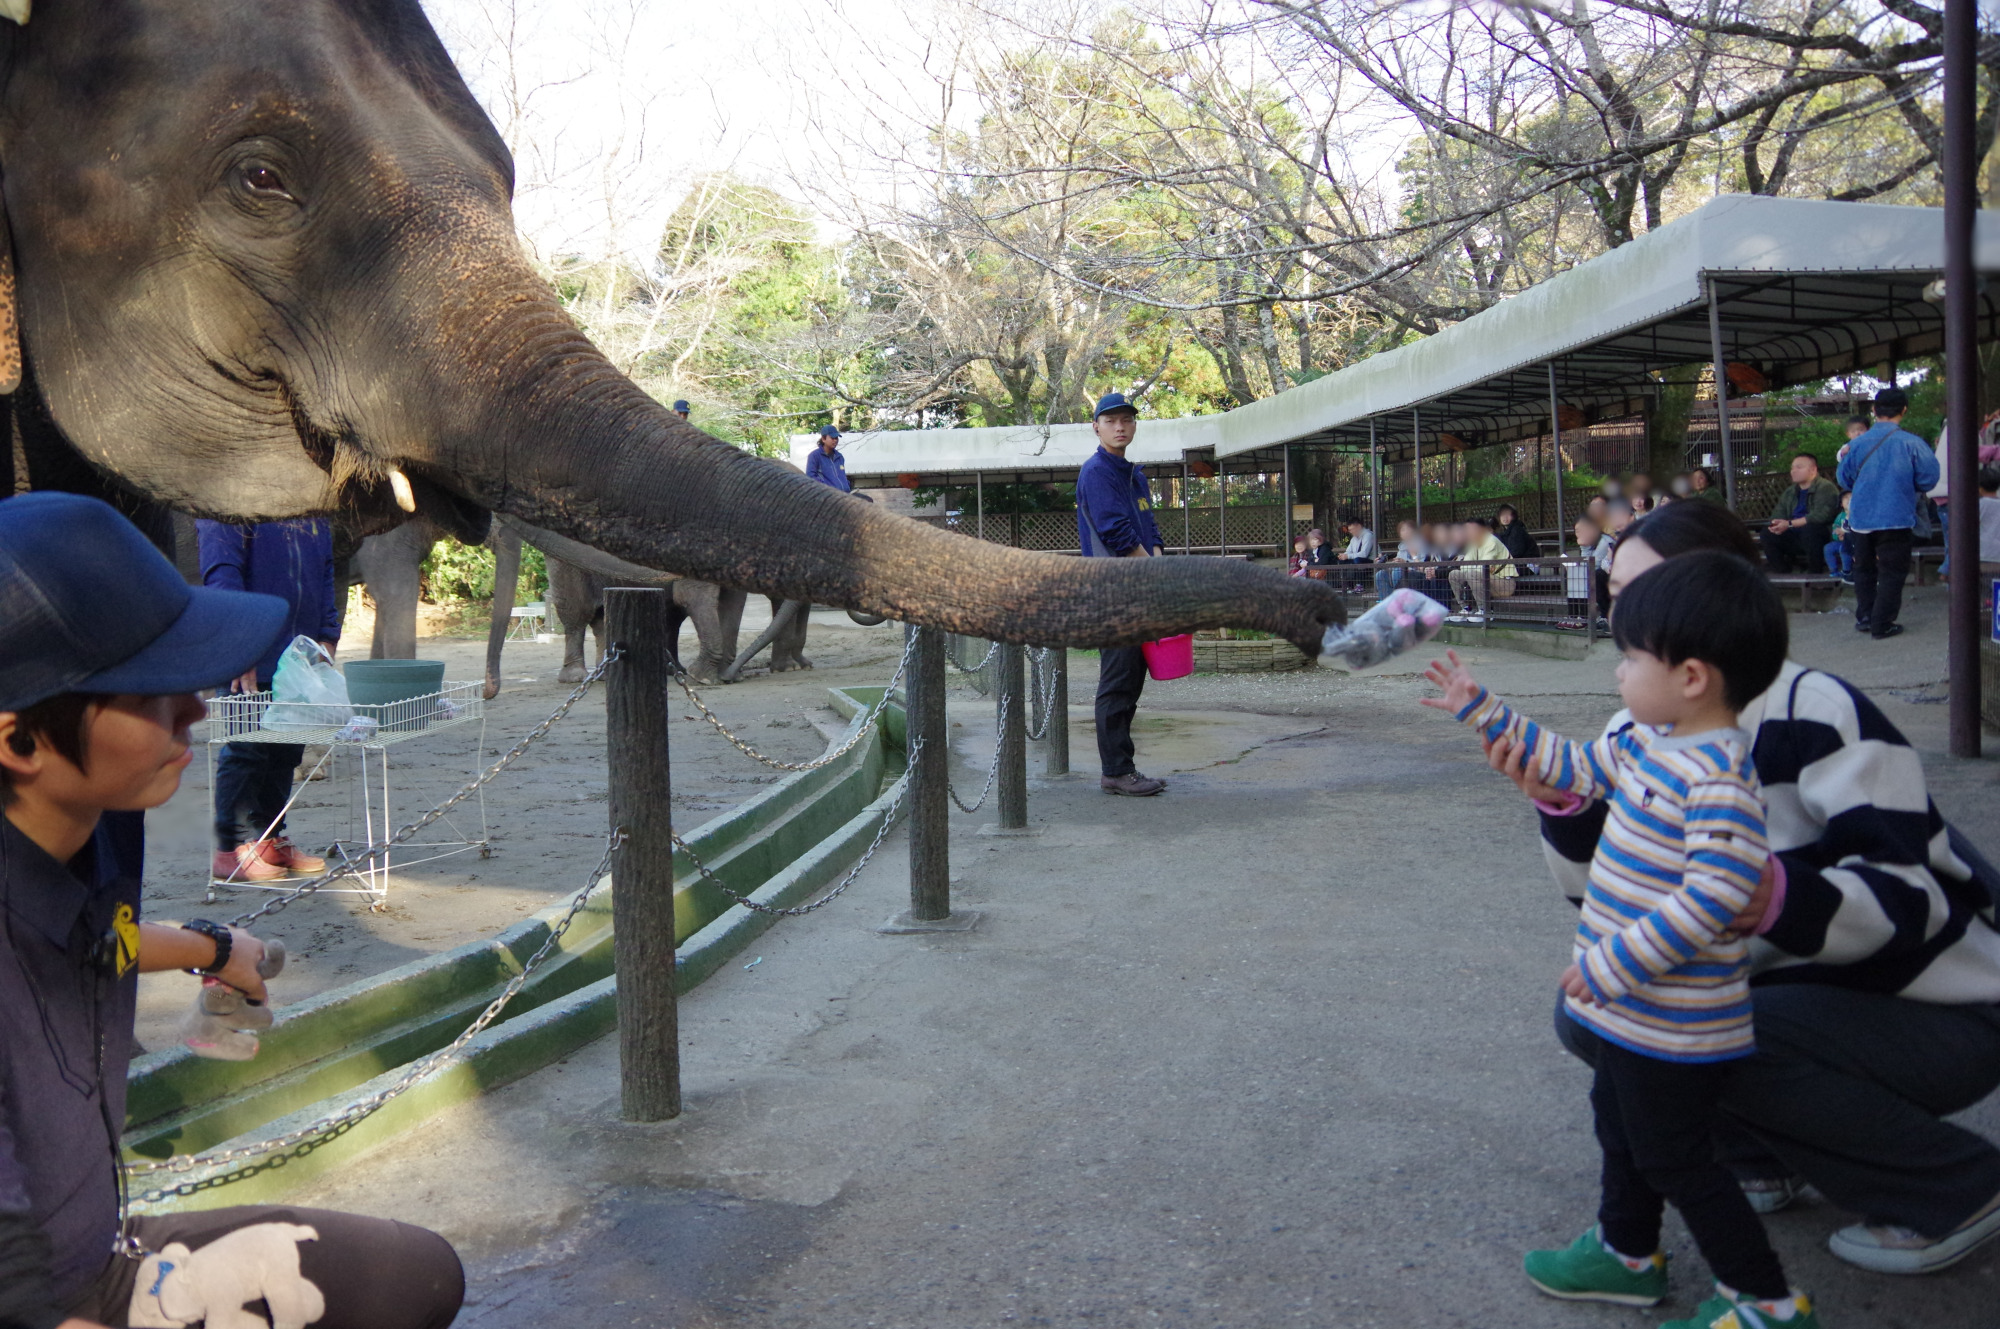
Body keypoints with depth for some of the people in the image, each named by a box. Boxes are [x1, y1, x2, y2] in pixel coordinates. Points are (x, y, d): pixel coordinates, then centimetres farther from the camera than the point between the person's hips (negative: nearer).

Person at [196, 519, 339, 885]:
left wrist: (327, 638, 9)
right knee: (244, 752, -3)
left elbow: (326, 577, 20)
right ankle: (232, 849, 6)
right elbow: (221, 575, -15)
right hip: (249, 662, -7)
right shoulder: (225, 513, -6)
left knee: (286, 752, 11)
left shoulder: (316, 519, 16)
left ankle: (270, 840, 22)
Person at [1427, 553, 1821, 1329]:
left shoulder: (1716, 778, -29)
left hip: (1673, 1023, -10)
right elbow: (1576, 770, 15)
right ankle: (1627, 1252, 46)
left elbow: (1714, 895, -34)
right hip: (1632, 1007, 10)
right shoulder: (1647, 743, 1)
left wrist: (1614, 964, -29)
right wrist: (1482, 712, 15)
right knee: (1621, 1125, 26)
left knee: (1674, 1158, 6)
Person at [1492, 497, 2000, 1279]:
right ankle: (1765, 1159, 12)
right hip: (1792, 989, 7)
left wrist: (1776, 899, -49)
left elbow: (1910, 897, -29)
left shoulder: (1817, 712, -25)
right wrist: (1561, 806, -25)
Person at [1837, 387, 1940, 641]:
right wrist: (1906, 485, 13)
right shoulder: (1911, 443, -11)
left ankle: (1864, 617, 25)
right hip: (1895, 519, -3)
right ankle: (1881, 625, 5)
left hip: (1861, 518, 3)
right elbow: (1928, 477, -7)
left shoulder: (1857, 444, -4)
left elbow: (1845, 479, 6)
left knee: (1864, 569, 18)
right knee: (1892, 571, 5)